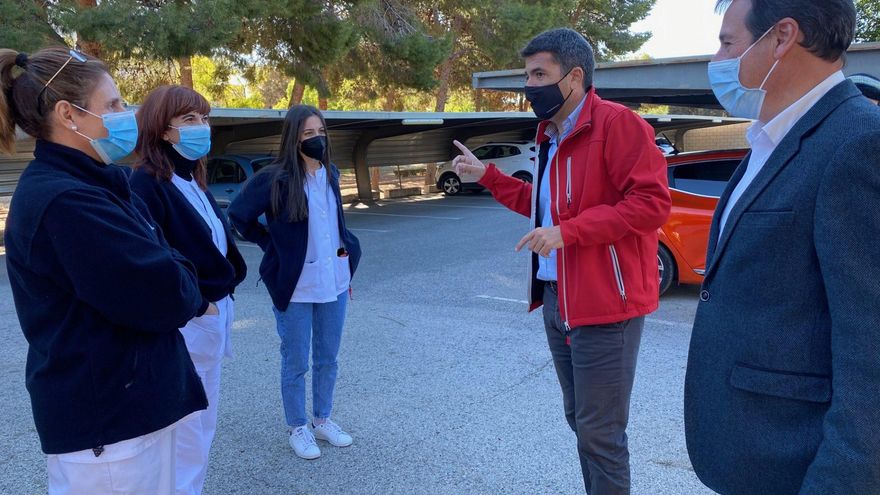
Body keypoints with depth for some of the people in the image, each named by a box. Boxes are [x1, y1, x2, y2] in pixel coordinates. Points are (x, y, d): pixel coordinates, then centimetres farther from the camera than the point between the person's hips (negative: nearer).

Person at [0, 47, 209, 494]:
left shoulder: (81, 187, 11)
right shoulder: (65, 202, -23)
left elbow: (146, 264, 10)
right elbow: (166, 297, -25)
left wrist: (172, 277, -10)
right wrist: (186, 284, -5)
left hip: (128, 403, 10)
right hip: (106, 419, -10)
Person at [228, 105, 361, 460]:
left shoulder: (331, 174, 4)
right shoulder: (275, 179, -14)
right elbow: (238, 215, -7)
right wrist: (270, 244, -5)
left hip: (334, 283, 5)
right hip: (294, 288, -5)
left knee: (327, 359, 17)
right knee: (296, 363, 9)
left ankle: (323, 420, 33)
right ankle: (298, 428, 26)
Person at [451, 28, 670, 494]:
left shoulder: (616, 122, -13)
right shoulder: (551, 137, 15)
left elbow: (652, 200, -21)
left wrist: (569, 231, -25)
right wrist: (487, 175, 21)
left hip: (604, 302, -9)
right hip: (557, 300, 9)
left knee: (600, 433, 1)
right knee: (580, 421, 20)